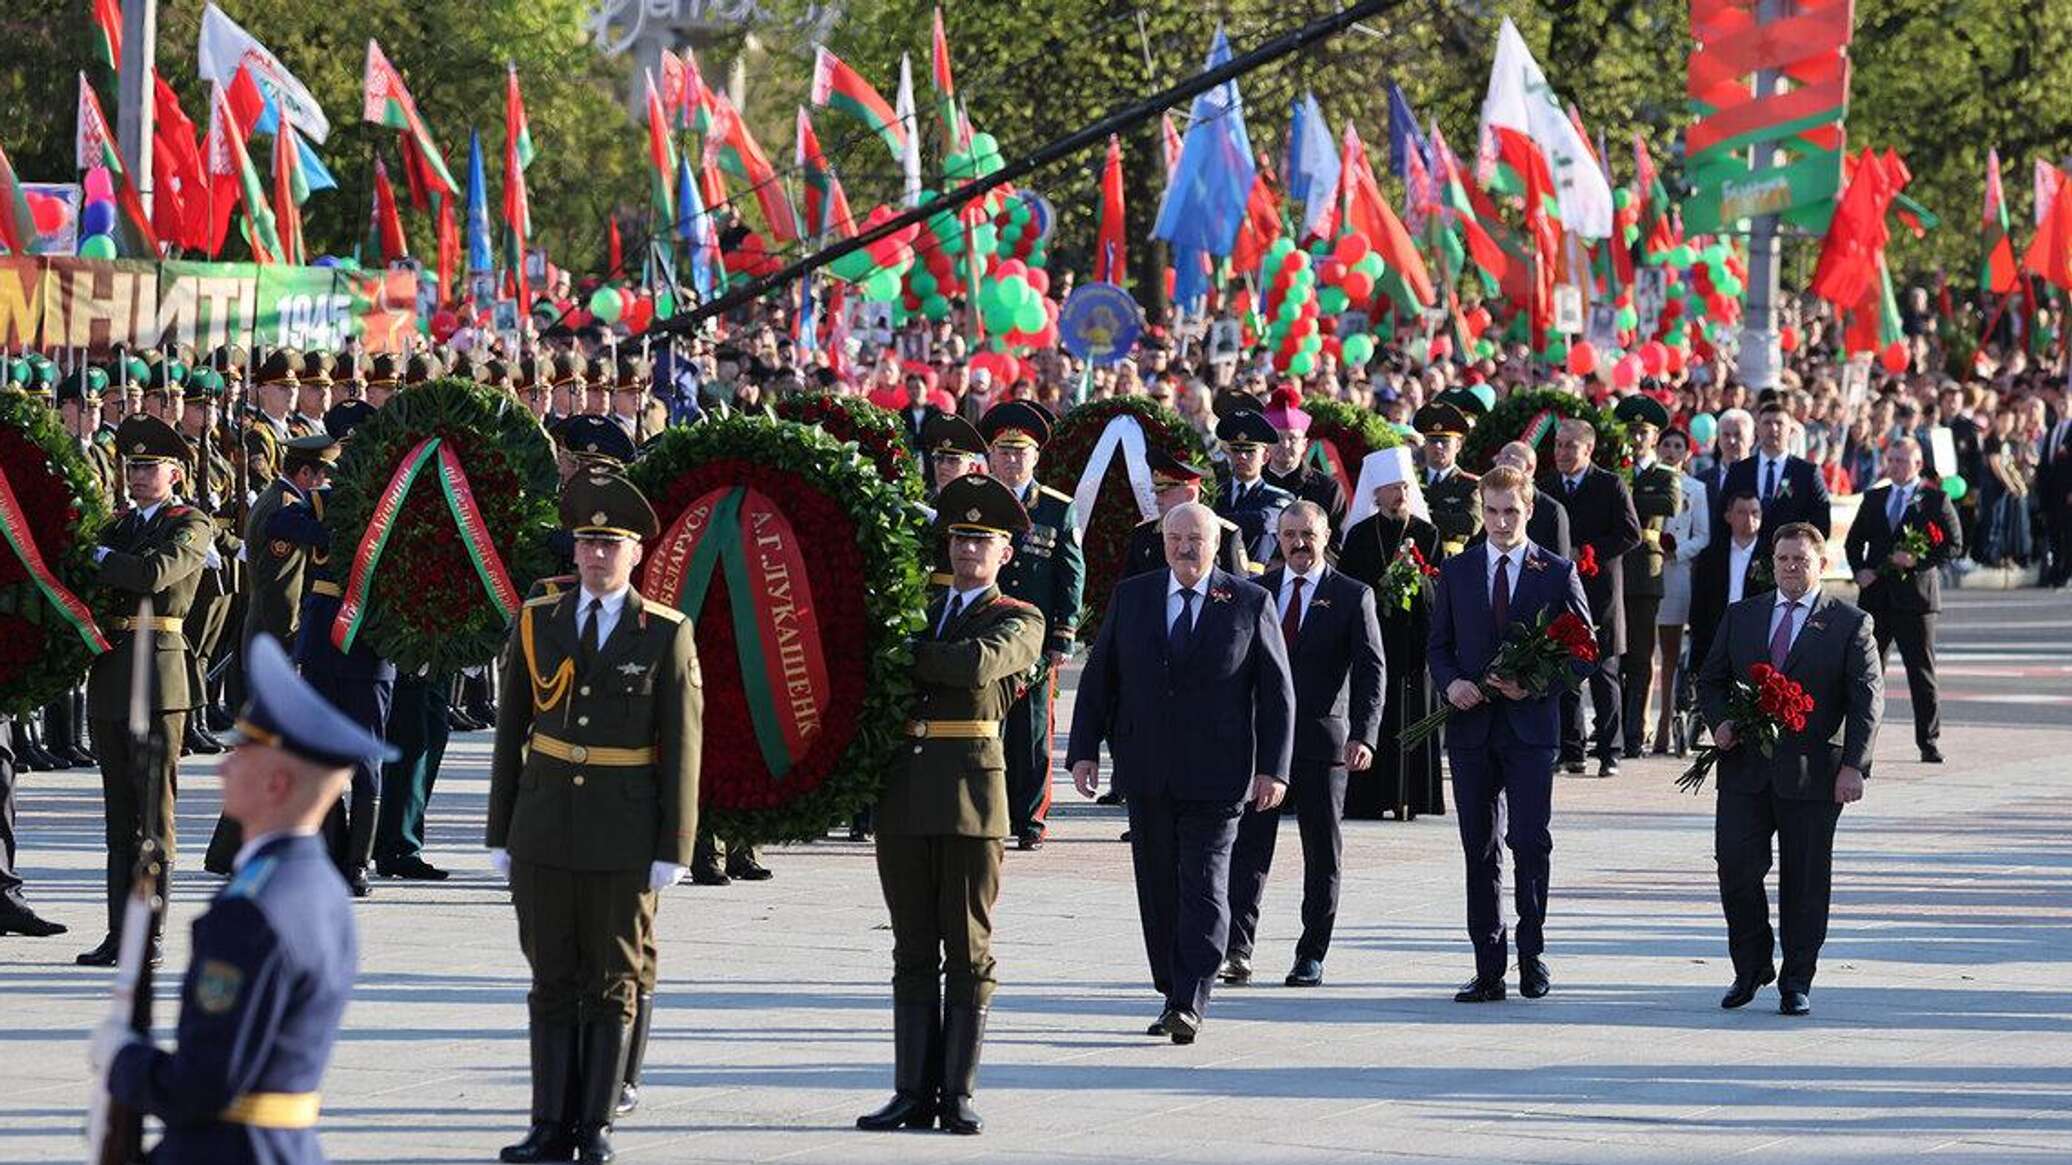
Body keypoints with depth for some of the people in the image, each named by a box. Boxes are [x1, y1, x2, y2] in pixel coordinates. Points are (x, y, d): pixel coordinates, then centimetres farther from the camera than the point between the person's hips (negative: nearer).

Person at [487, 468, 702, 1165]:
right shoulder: (537, 623, 5)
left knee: (612, 986, 4)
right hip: (545, 832, 2)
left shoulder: (666, 636, -2)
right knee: (552, 982, 4)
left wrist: (673, 848, -6)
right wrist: (499, 834, 6)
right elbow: (511, 733, 8)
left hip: (625, 838, -2)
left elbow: (682, 748, -2)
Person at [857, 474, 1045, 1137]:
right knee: (914, 952, 6)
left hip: (972, 793, -5)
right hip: (904, 798, 5)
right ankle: (914, 1094, 7)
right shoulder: (922, 612, 18)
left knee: (968, 952, -1)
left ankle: (958, 1095, 2)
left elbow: (976, 662, -17)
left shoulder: (1020, 622, 3)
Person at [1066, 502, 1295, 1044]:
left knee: (1204, 887, -9)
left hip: (1215, 775, -3)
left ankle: (1190, 1003, -12)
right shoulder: (1132, 597, 8)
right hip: (1147, 775, 3)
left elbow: (1277, 690, 2)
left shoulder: (1251, 603, 1)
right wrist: (1084, 751, 2)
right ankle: (1173, 996, 17)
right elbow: (1098, 678, 10)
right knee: (1158, 889, 7)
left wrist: (1273, 769, -5)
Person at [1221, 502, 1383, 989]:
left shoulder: (1352, 597, 1)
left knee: (1323, 852, 5)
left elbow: (1371, 671, -4)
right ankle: (1237, 950, -14)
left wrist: (1363, 736, -16)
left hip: (1323, 741, -2)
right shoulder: (1257, 591, 9)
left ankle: (1312, 956, 13)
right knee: (1249, 842, -8)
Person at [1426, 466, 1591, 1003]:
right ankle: (1489, 968, 7)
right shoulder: (1456, 571, 10)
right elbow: (1438, 646, 13)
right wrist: (1451, 682, -8)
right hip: (1471, 725, 3)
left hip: (1531, 723, -3)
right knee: (1480, 850, 4)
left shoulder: (1557, 573, 3)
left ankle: (1531, 955, 5)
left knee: (1531, 841, -9)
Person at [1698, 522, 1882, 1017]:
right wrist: (1720, 721, -3)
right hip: (1745, 768, 3)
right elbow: (1711, 680, 19)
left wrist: (1853, 766, -12)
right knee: (1736, 865, -7)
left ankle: (1796, 984, 11)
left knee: (1804, 881, 1)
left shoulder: (1850, 624, 2)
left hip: (1812, 771, -2)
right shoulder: (1742, 616, 12)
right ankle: (1751, 967, 11)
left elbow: (1867, 699, -3)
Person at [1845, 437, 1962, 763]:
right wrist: (1859, 570, 1)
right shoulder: (1874, 498, 14)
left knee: (1921, 672, -2)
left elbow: (1954, 545, -3)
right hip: (1875, 597, 4)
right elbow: (1854, 541, 19)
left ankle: (1929, 742, 4)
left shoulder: (1935, 500, 0)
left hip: (1915, 595, -4)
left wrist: (1918, 561, -16)